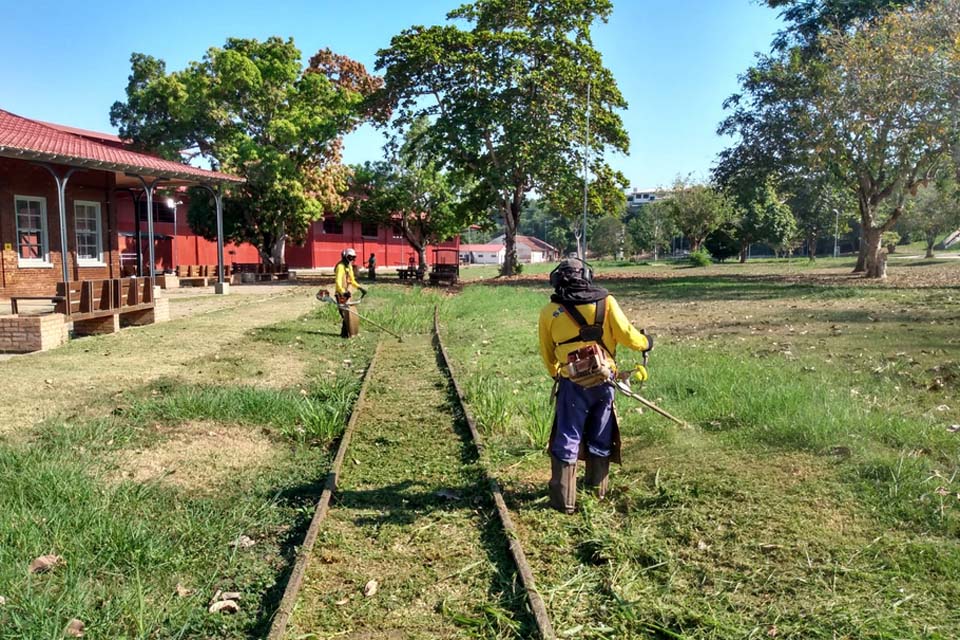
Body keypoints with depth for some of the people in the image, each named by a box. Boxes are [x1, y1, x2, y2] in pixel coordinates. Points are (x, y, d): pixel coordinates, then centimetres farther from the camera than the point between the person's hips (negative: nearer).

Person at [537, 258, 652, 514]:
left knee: (567, 442, 6)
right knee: (600, 439, 18)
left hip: (572, 385, -1)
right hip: (604, 381, 2)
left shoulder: (549, 313, 0)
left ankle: (564, 500, 6)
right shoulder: (605, 301, -1)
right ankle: (597, 487, 33)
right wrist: (645, 342, 17)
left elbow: (547, 354, 10)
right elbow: (626, 335, -4)